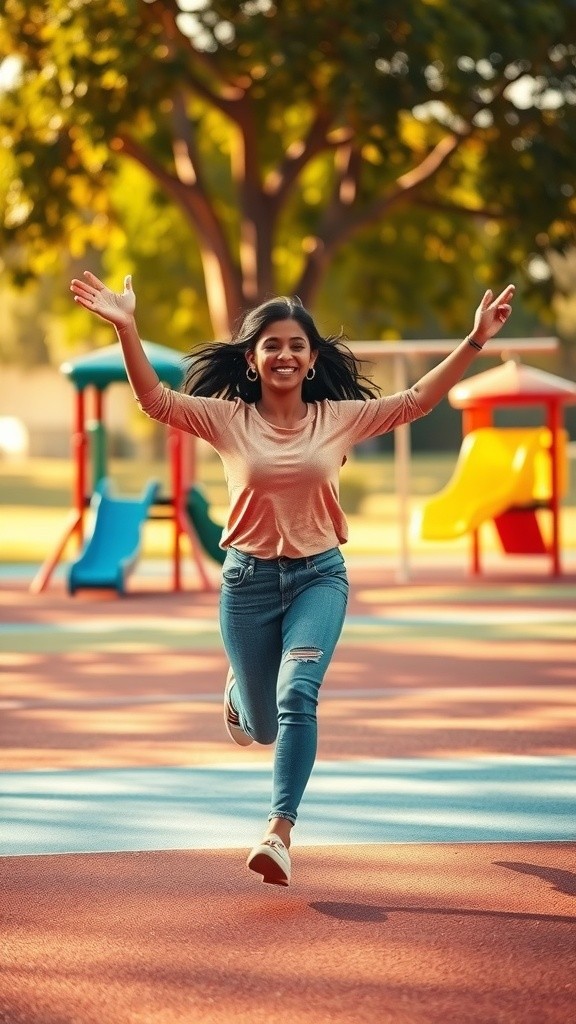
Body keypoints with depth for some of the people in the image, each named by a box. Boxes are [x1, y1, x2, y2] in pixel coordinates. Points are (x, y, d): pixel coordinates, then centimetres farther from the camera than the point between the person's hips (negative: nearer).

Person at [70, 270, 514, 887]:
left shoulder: (340, 416, 1)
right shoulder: (227, 418, -3)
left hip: (319, 576, 0)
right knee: (264, 725, 12)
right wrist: (126, 329, -28)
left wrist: (475, 341, -12)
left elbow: (418, 400, -2)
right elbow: (154, 398, -14)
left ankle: (278, 834, -24)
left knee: (297, 694, -23)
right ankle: (239, 691, 51)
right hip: (248, 579, 0)